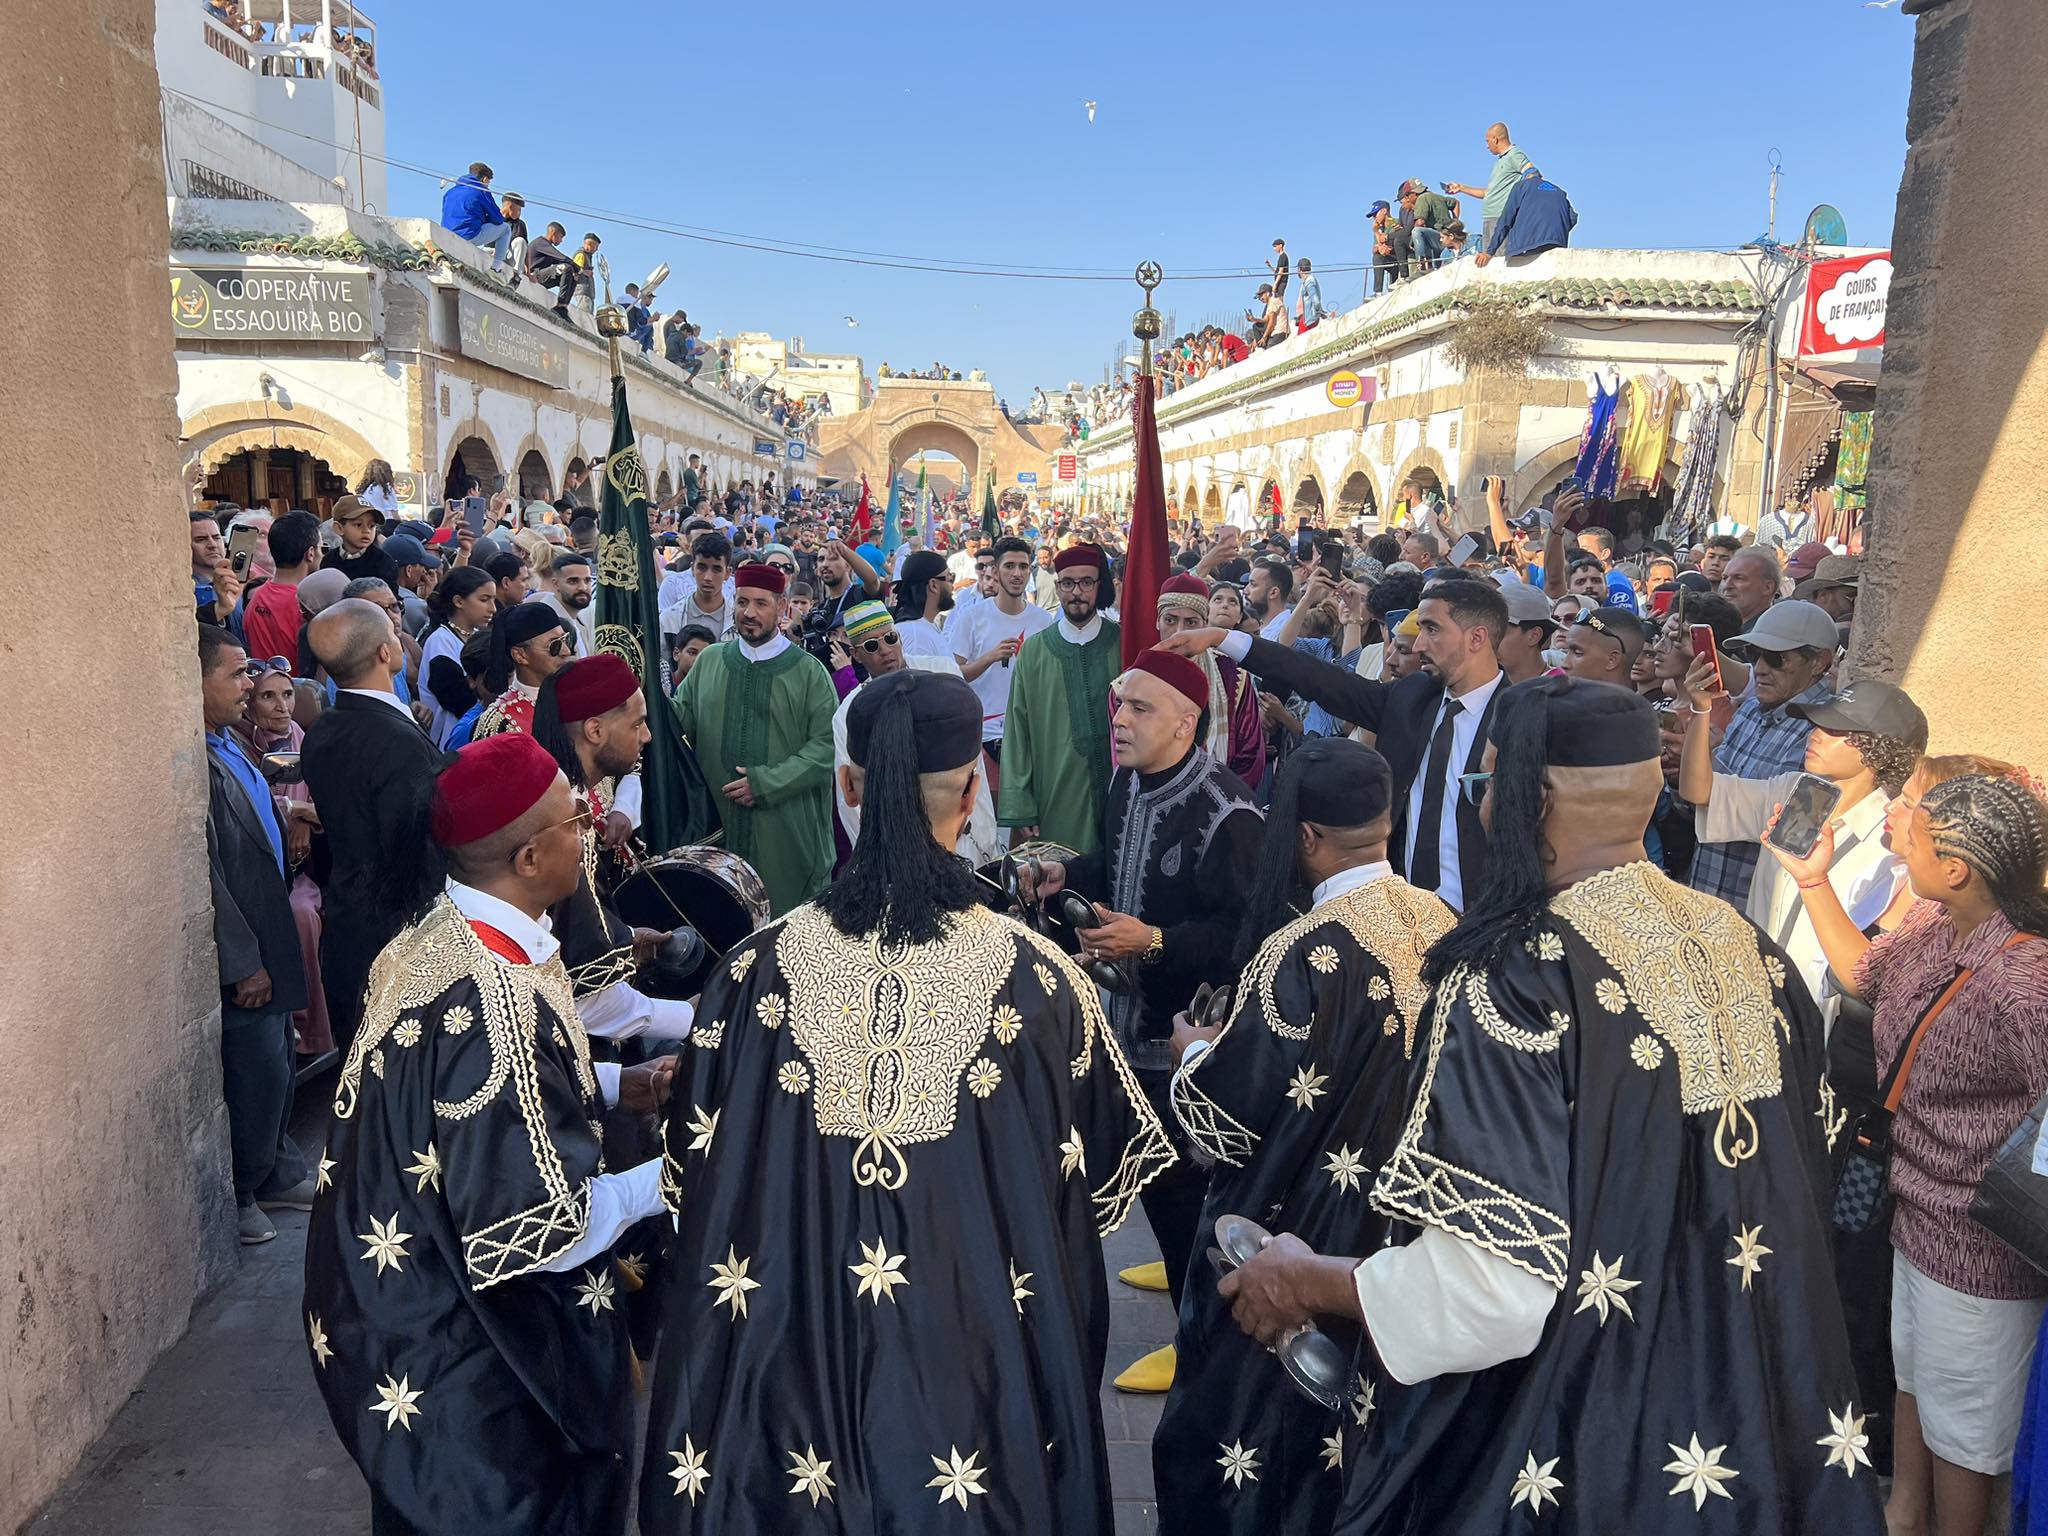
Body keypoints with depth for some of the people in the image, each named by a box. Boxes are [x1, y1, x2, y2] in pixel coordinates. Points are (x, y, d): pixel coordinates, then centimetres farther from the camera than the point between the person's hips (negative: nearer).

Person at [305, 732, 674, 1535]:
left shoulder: (439, 934, -5)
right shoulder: (499, 1003, -34)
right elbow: (539, 1229, -29)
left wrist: (611, 1083, 4)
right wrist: (663, 1178, -14)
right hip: (469, 1355, -9)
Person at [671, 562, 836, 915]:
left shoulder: (808, 671, 0)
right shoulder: (709, 662, 11)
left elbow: (827, 744, -7)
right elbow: (681, 718, 9)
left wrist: (767, 783, -13)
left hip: (788, 828, -3)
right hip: (719, 822, 3)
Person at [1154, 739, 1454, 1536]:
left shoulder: (1303, 951, -25)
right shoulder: (1440, 925, -5)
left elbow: (1237, 1108, -21)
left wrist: (1195, 1049, 0)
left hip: (1306, 1223, -6)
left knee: (1270, 1411, 14)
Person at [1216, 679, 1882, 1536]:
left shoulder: (1518, 978, -26)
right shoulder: (1748, 951, -5)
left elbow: (1493, 1292, -28)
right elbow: (1800, 1184, 7)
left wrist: (1307, 1283, -11)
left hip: (1559, 1461, -6)